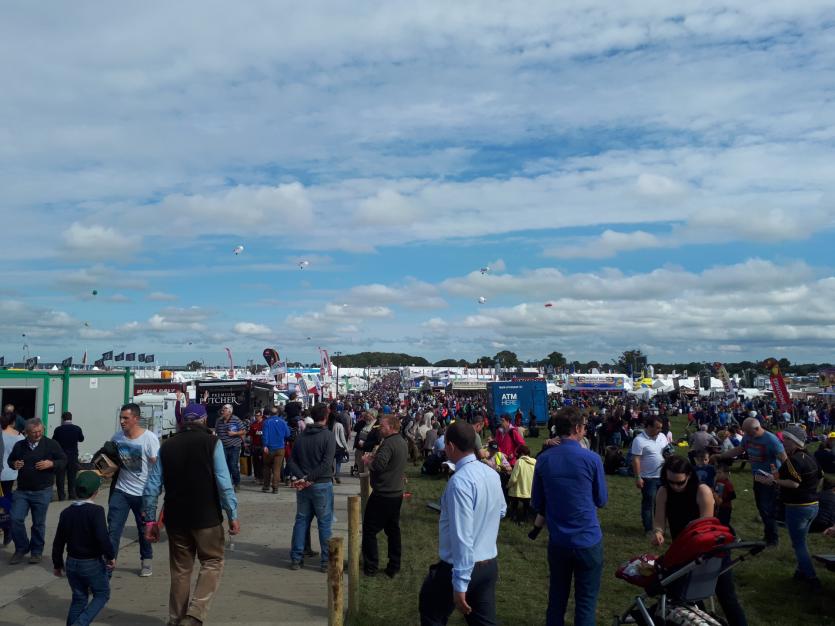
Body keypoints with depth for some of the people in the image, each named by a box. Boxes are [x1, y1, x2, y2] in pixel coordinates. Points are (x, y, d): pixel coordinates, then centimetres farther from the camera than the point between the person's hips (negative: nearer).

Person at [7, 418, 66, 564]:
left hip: (42, 491, -3)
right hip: (21, 490, 3)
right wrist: (14, 464, -5)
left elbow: (63, 460, -1)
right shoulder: (19, 445, 3)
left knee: (39, 523, 6)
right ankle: (21, 549, 19)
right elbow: (10, 460, 18)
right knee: (16, 519, -2)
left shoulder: (51, 444, -6)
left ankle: (36, 552, 22)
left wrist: (51, 464, -19)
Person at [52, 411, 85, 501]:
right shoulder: (77, 429, -9)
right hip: (73, 457, 1)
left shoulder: (58, 429, -12)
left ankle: (61, 498, 8)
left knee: (60, 479, 8)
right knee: (72, 479, 11)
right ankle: (72, 498, 11)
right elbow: (81, 439, 10)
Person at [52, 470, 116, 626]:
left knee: (79, 598, 19)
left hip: (72, 563, 6)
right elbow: (102, 537, -26)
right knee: (102, 594, 11)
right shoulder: (96, 511, -18)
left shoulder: (66, 512, 0)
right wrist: (111, 556, -13)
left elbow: (58, 541, 6)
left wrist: (57, 564, 18)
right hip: (93, 563, -6)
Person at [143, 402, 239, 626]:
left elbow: (152, 487, 4)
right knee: (212, 563, 9)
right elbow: (224, 482, -12)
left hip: (176, 519, 4)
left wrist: (150, 519, 11)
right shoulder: (211, 442, -5)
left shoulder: (167, 446, 6)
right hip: (206, 517, -4)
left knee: (180, 569, 16)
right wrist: (233, 515, -7)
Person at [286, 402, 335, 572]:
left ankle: (296, 559, 17)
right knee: (324, 523, 4)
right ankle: (326, 561, 8)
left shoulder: (302, 436, 7)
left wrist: (298, 477, -9)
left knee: (301, 520, 13)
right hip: (322, 485, -5)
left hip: (303, 485, 5)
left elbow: (292, 461, 2)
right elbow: (326, 463, -20)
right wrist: (309, 478, -16)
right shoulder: (328, 436, -10)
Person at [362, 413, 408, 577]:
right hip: (397, 494, 9)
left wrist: (367, 460, -11)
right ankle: (394, 567, 20)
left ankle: (370, 567, 10)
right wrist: (375, 456, 7)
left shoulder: (389, 443, -21)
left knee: (369, 530, 4)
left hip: (382, 495, -9)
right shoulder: (402, 442, 9)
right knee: (393, 530, 15)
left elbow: (378, 466, -30)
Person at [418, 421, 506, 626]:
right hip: (490, 564, 7)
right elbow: (501, 511, 21)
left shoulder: (460, 480, -25)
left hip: (463, 566, -7)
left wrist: (460, 584, -23)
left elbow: (462, 536, -27)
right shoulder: (492, 474, 2)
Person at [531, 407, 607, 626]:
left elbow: (536, 502, 4)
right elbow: (601, 500, -1)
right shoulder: (592, 459, -14)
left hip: (557, 540, 3)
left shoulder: (543, 459, -5)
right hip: (588, 540, -3)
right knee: (585, 600, 8)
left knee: (557, 596, 18)